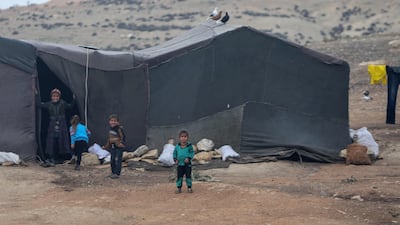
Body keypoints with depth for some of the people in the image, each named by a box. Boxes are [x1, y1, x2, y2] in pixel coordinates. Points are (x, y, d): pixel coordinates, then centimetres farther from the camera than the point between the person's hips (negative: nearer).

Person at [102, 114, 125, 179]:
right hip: (112, 147, 8)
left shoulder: (119, 129, -14)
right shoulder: (110, 129, 11)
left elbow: (122, 137, -14)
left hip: (119, 147, -8)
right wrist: (106, 146, 24)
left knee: (117, 160, -9)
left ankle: (117, 173, -6)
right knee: (112, 160, 13)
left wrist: (121, 143, -23)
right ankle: (113, 172, 24)